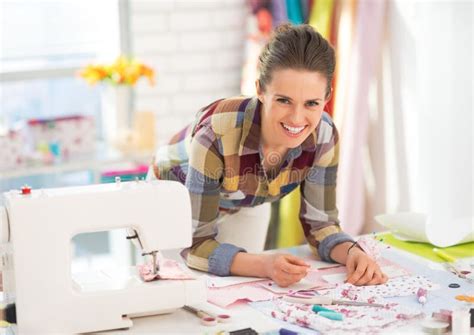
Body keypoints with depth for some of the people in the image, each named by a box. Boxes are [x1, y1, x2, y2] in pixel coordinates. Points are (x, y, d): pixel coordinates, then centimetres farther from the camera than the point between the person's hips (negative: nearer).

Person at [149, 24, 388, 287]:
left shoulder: (323, 136, -30)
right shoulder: (217, 134, -44)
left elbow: (319, 224, -19)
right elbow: (196, 244, -40)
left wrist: (353, 252, -40)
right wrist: (265, 265, -56)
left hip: (247, 204, 3)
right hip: (178, 196, -3)